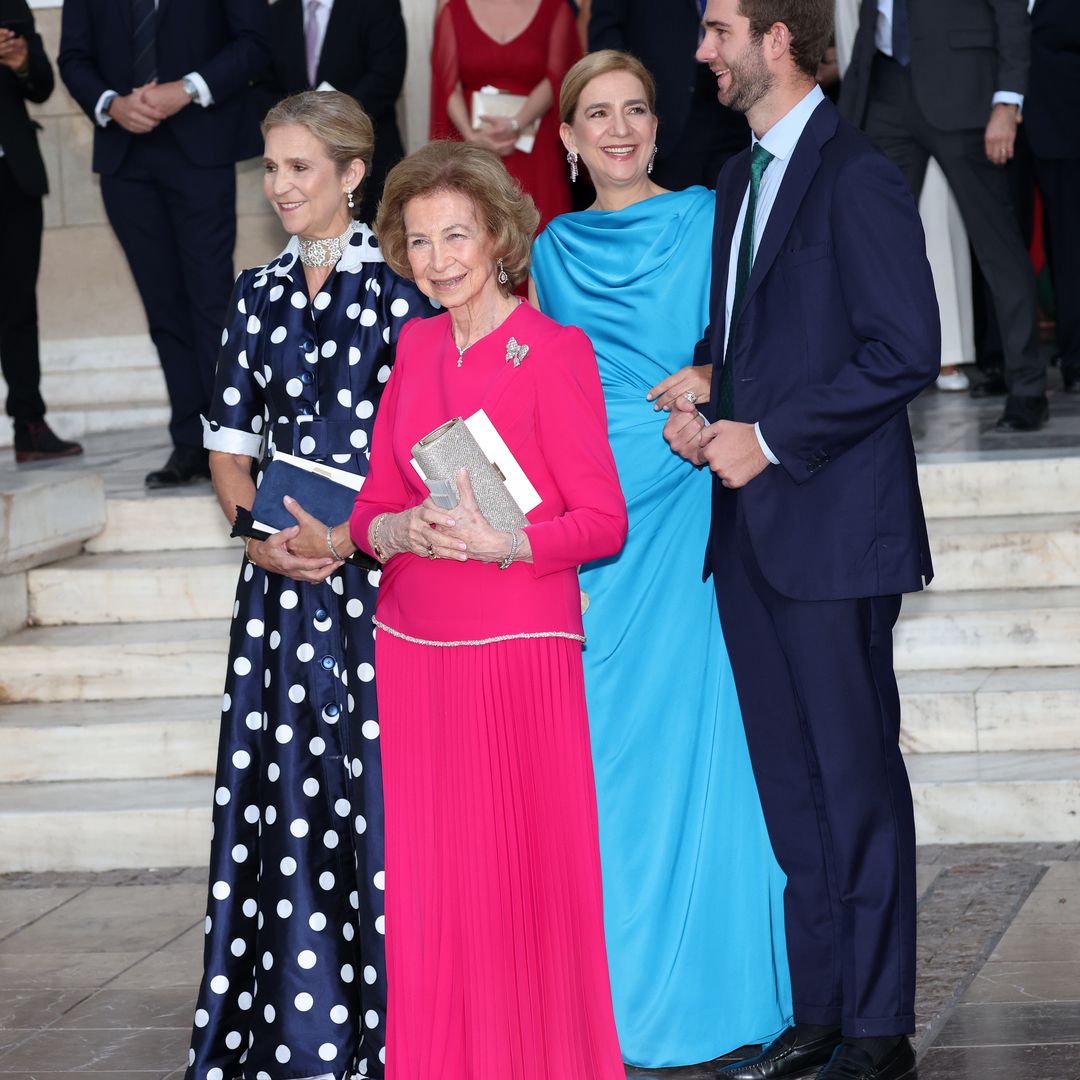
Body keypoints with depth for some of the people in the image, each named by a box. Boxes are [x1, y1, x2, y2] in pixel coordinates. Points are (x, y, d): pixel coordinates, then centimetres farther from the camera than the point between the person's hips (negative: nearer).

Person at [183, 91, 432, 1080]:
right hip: (284, 572, 4)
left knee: (379, 782, -3)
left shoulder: (401, 285, -2)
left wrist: (347, 536, -16)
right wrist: (260, 536, -7)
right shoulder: (258, 296, 12)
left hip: (381, 565, -4)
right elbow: (231, 441, 11)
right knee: (283, 786, 3)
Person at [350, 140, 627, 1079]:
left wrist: (496, 542, -22)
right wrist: (402, 532, -9)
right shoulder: (416, 347, 11)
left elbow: (603, 522, -8)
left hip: (519, 645, -5)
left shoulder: (554, 353, -7)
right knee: (428, 880, 7)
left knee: (525, 876, -3)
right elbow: (375, 503, 13)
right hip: (413, 645, 5)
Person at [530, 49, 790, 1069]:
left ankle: (696, 979, 5)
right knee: (596, 736, 2)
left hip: (683, 507, -3)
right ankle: (612, 991, 11)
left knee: (684, 731, -5)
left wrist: (714, 383, -16)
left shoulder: (703, 219, 3)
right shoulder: (554, 250, 14)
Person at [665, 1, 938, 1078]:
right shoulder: (739, 179, 16)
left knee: (856, 779, -1)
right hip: (750, 527, 8)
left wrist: (770, 440, -15)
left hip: (830, 525, -8)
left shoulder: (856, 178, -11)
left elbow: (904, 350, -17)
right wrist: (702, 410, 4)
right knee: (790, 785, 12)